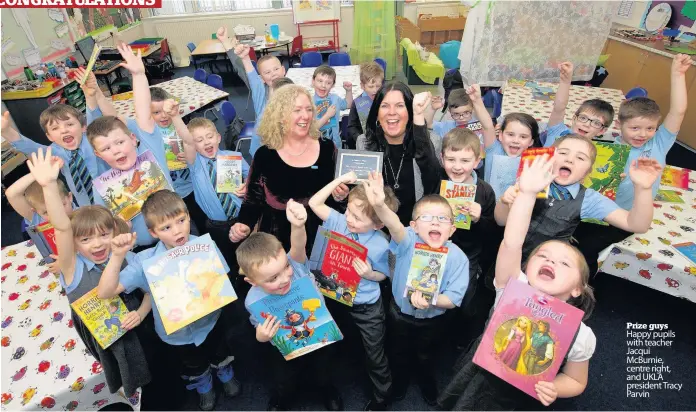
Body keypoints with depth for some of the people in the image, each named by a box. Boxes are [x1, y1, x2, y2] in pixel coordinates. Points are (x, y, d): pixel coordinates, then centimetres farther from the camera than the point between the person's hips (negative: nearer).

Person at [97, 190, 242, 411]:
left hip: (211, 320, 0)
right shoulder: (145, 262, -27)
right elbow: (104, 293, -31)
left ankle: (226, 374, 67)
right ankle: (203, 387, 65)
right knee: (193, 368, 30)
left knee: (220, 354, 31)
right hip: (177, 333, 0)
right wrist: (118, 256, -42)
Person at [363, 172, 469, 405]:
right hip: (400, 312, 0)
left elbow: (453, 299, -22)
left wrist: (430, 300, -42)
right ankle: (400, 379, 58)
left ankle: (426, 380, 61)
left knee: (425, 354, 29)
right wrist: (379, 205, -71)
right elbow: (395, 226, -51)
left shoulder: (458, 258, -26)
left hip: (431, 319, 0)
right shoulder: (409, 242, -28)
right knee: (399, 351, 26)